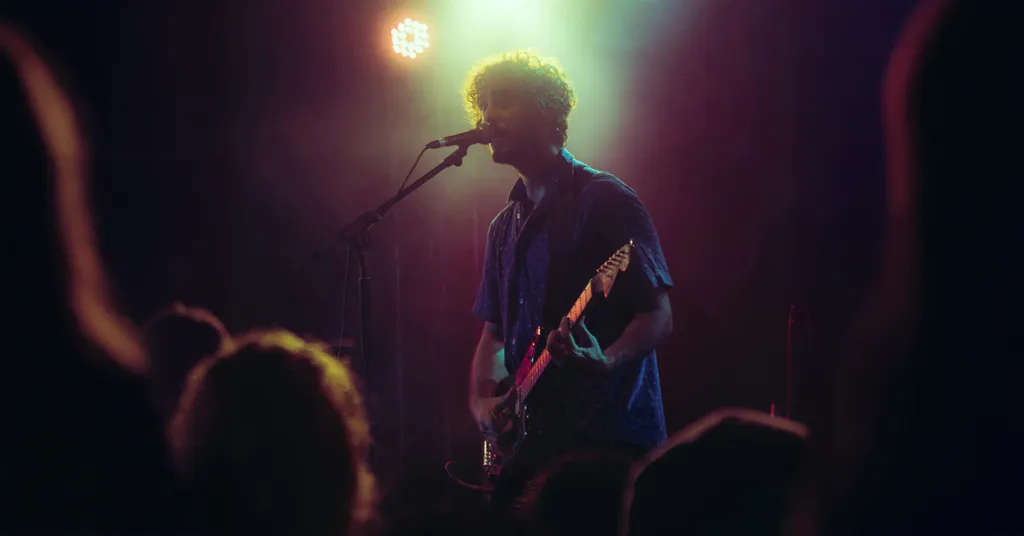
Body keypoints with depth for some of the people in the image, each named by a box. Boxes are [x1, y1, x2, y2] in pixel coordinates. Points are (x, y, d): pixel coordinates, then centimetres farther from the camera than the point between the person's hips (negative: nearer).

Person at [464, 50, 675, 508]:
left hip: (609, 437, -6)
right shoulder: (505, 225, 16)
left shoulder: (605, 200, -6)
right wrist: (482, 400, 2)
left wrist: (606, 362, -29)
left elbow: (658, 316, -11)